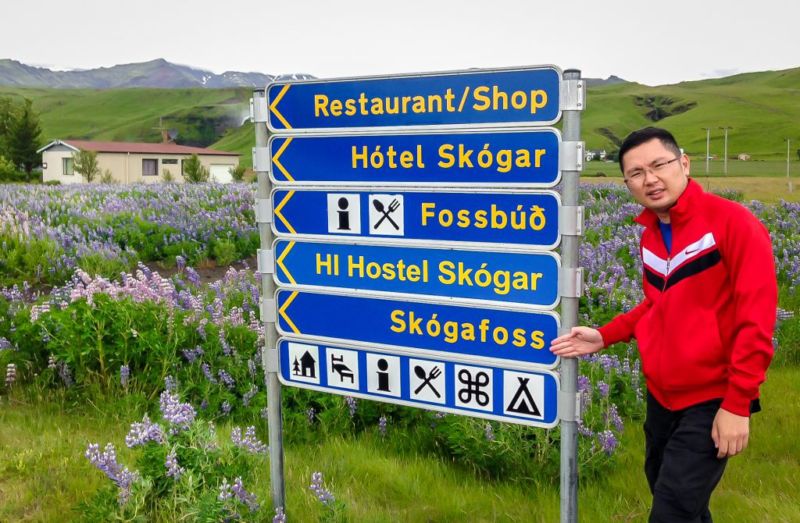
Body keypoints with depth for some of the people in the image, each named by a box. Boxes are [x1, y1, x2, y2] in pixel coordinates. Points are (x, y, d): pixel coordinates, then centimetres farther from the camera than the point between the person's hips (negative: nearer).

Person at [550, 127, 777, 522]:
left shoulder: (733, 222, -16)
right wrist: (605, 336, 4)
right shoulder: (648, 236, 5)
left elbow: (756, 321, -18)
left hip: (712, 401, -7)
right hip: (661, 396, 7)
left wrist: (737, 403, -18)